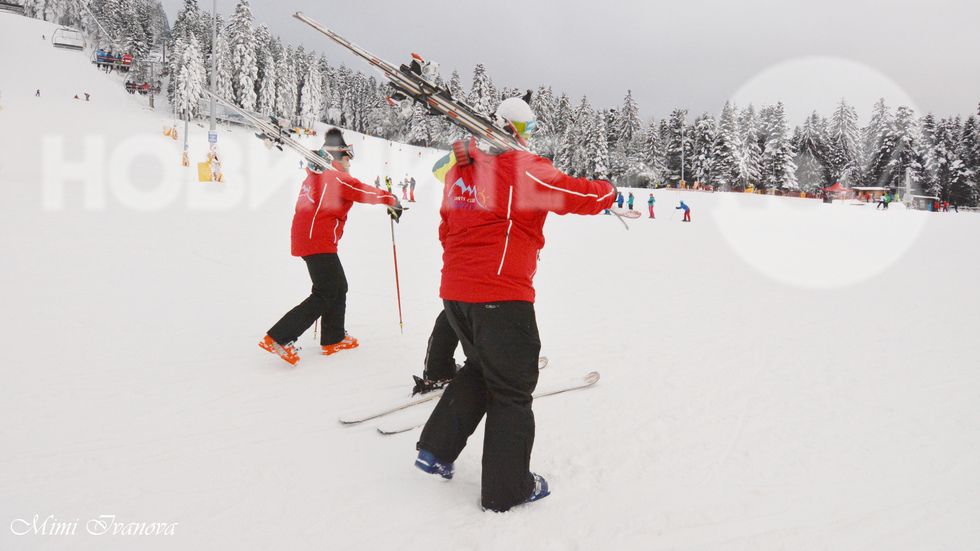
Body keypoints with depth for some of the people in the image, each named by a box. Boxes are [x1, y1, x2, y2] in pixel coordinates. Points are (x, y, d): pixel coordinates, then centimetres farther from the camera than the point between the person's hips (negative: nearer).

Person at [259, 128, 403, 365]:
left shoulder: (314, 175, 17)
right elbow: (366, 192, -7)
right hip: (319, 242, -10)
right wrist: (392, 200, 9)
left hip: (304, 239, 10)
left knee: (339, 287, 17)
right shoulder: (335, 177, -9)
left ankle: (333, 339, 24)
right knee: (325, 295, -7)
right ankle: (278, 338, -12)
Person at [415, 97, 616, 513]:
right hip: (501, 295, -7)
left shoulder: (460, 167, 13)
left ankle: (436, 449, 25)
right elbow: (577, 195, -7)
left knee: (479, 368, 27)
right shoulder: (522, 167, -10)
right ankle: (506, 489, 18)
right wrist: (608, 192, 15)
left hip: (455, 290, 8)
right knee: (511, 389, 7)